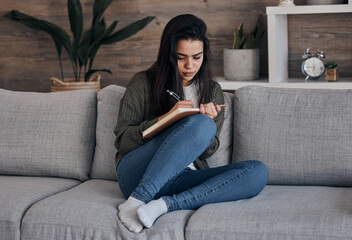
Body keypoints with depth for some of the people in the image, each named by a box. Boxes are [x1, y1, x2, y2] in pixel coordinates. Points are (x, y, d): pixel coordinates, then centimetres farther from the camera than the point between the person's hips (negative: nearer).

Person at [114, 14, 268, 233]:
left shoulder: (212, 92, 16)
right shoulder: (143, 83, 5)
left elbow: (208, 151, 13)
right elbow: (122, 140, 0)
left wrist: (208, 123, -9)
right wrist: (165, 119, -15)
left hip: (183, 180, 4)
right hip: (138, 172, -4)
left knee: (258, 172, -23)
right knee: (200, 124, -31)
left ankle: (164, 205, -33)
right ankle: (135, 202, -37)